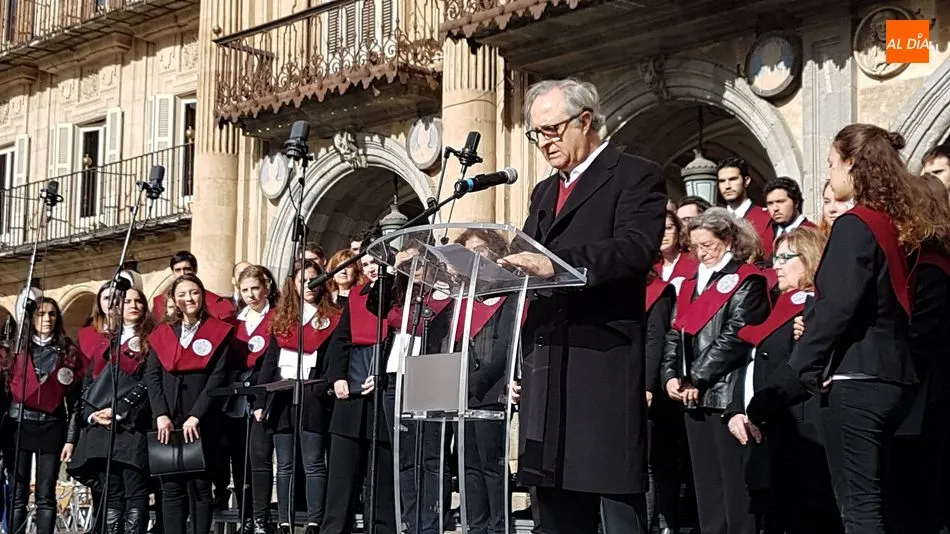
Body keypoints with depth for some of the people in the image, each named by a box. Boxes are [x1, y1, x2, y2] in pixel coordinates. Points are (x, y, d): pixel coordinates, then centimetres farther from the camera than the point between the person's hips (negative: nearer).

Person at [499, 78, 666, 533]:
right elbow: (527, 262, 20)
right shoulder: (544, 192, 24)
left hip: (604, 361, -7)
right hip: (547, 367, 7)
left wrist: (552, 264, -28)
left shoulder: (636, 176, 0)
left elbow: (636, 248, -17)